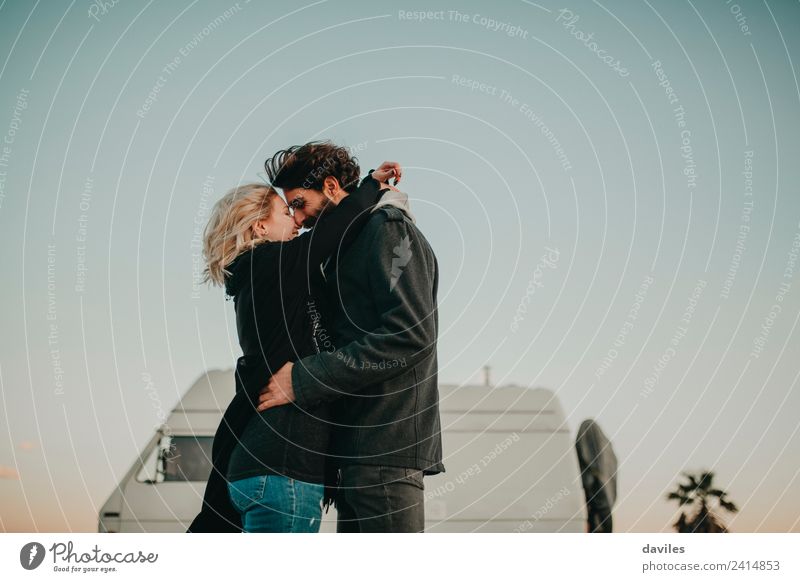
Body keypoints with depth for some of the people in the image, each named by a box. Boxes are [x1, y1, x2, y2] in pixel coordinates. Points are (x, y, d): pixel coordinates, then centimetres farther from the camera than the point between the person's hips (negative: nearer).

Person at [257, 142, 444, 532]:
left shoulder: (388, 228, -5)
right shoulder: (345, 250, 25)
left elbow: (412, 334, -18)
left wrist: (304, 381, -18)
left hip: (387, 445, -10)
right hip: (359, 452, 10)